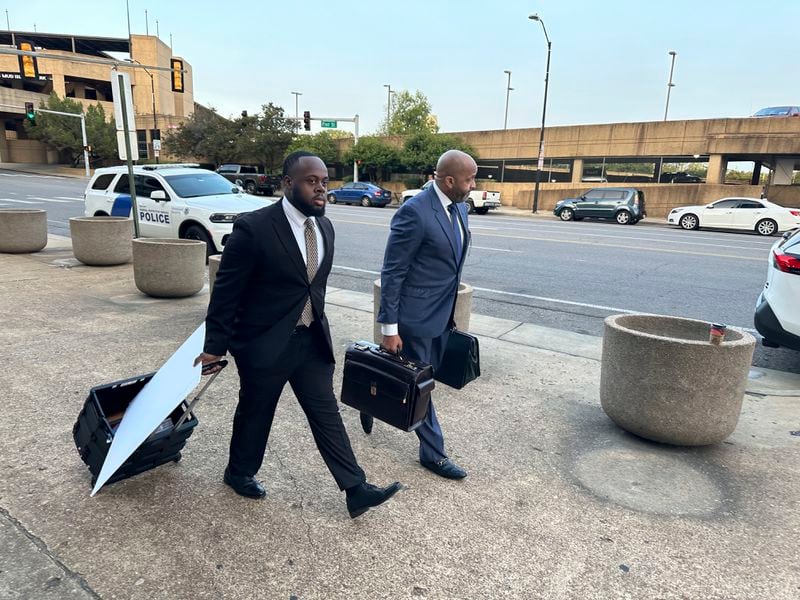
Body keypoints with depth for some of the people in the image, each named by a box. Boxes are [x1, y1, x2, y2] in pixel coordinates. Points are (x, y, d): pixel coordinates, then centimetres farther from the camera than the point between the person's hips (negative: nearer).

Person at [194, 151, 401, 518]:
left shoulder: (325, 227, 2)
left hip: (312, 339, 6)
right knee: (255, 413, 15)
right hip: (264, 342, -5)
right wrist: (215, 346, -9)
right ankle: (239, 472, 42)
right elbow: (226, 291, -14)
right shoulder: (254, 227, -20)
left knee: (326, 412, 10)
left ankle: (356, 490, 18)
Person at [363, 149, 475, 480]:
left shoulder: (459, 207, 5)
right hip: (416, 315, -8)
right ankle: (433, 453, 25)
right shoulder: (414, 212, -21)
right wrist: (389, 326, -16)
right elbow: (392, 272, -18)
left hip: (442, 313, 9)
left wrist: (452, 309, 18)